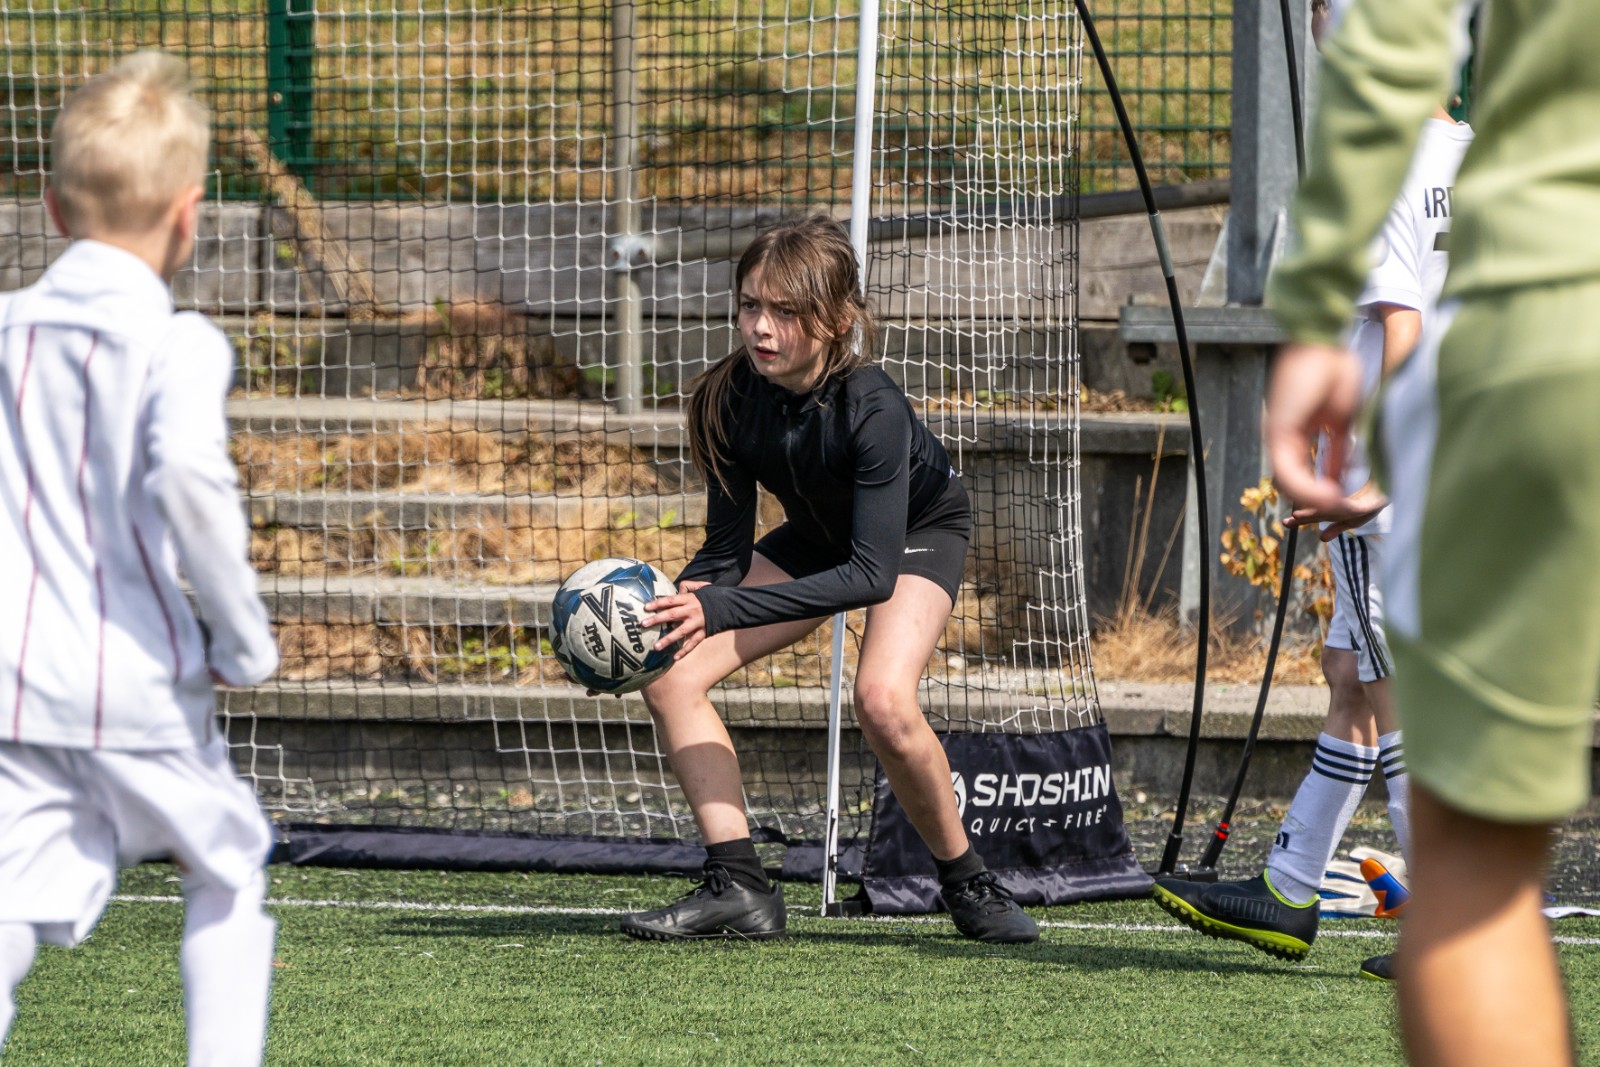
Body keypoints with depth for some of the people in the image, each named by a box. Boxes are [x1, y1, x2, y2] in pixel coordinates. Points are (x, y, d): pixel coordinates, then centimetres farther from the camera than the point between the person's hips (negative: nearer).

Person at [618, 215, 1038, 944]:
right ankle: (737, 887, -10)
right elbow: (726, 549, -16)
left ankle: (967, 883, -9)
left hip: (919, 530, -5)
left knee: (882, 698, -32)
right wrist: (677, 607, -39)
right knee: (669, 672, -12)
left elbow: (873, 573, -42)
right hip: (817, 537, 5)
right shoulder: (729, 401, -25)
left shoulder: (872, 409, -39)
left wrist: (720, 609, -49)